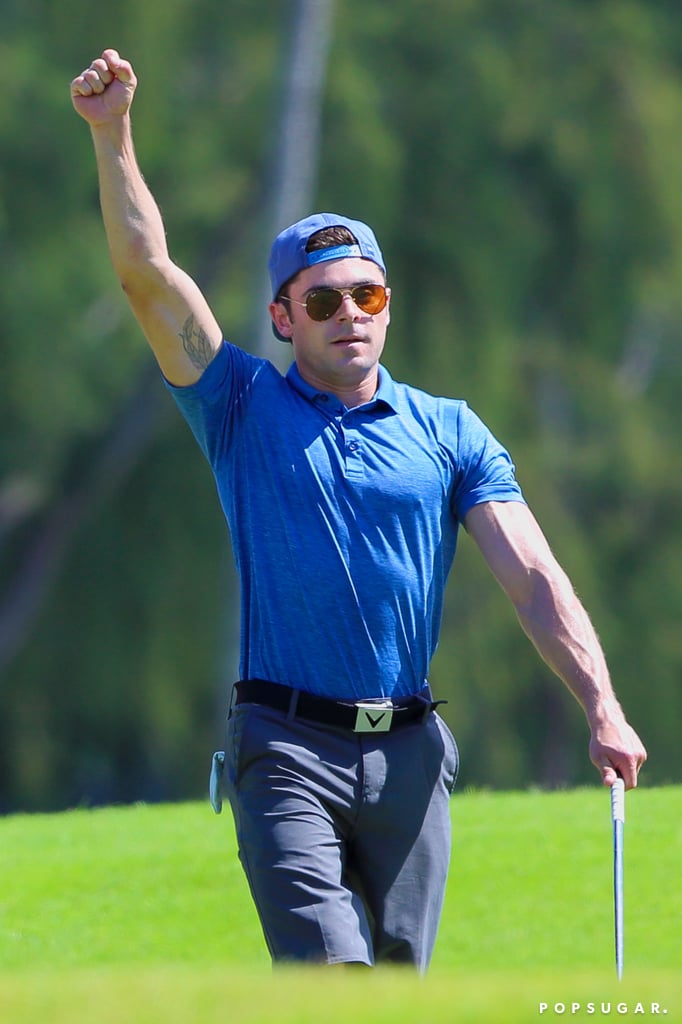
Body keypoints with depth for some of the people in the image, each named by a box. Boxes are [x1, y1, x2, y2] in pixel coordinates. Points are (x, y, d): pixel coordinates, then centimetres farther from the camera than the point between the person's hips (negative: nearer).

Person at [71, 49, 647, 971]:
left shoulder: (450, 432, 9)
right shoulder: (244, 408, 6)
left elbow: (532, 576, 0)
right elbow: (148, 276, -4)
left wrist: (602, 709, -12)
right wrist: (113, 135, -16)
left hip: (409, 755, 3)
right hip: (286, 747, -3)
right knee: (332, 984, -17)